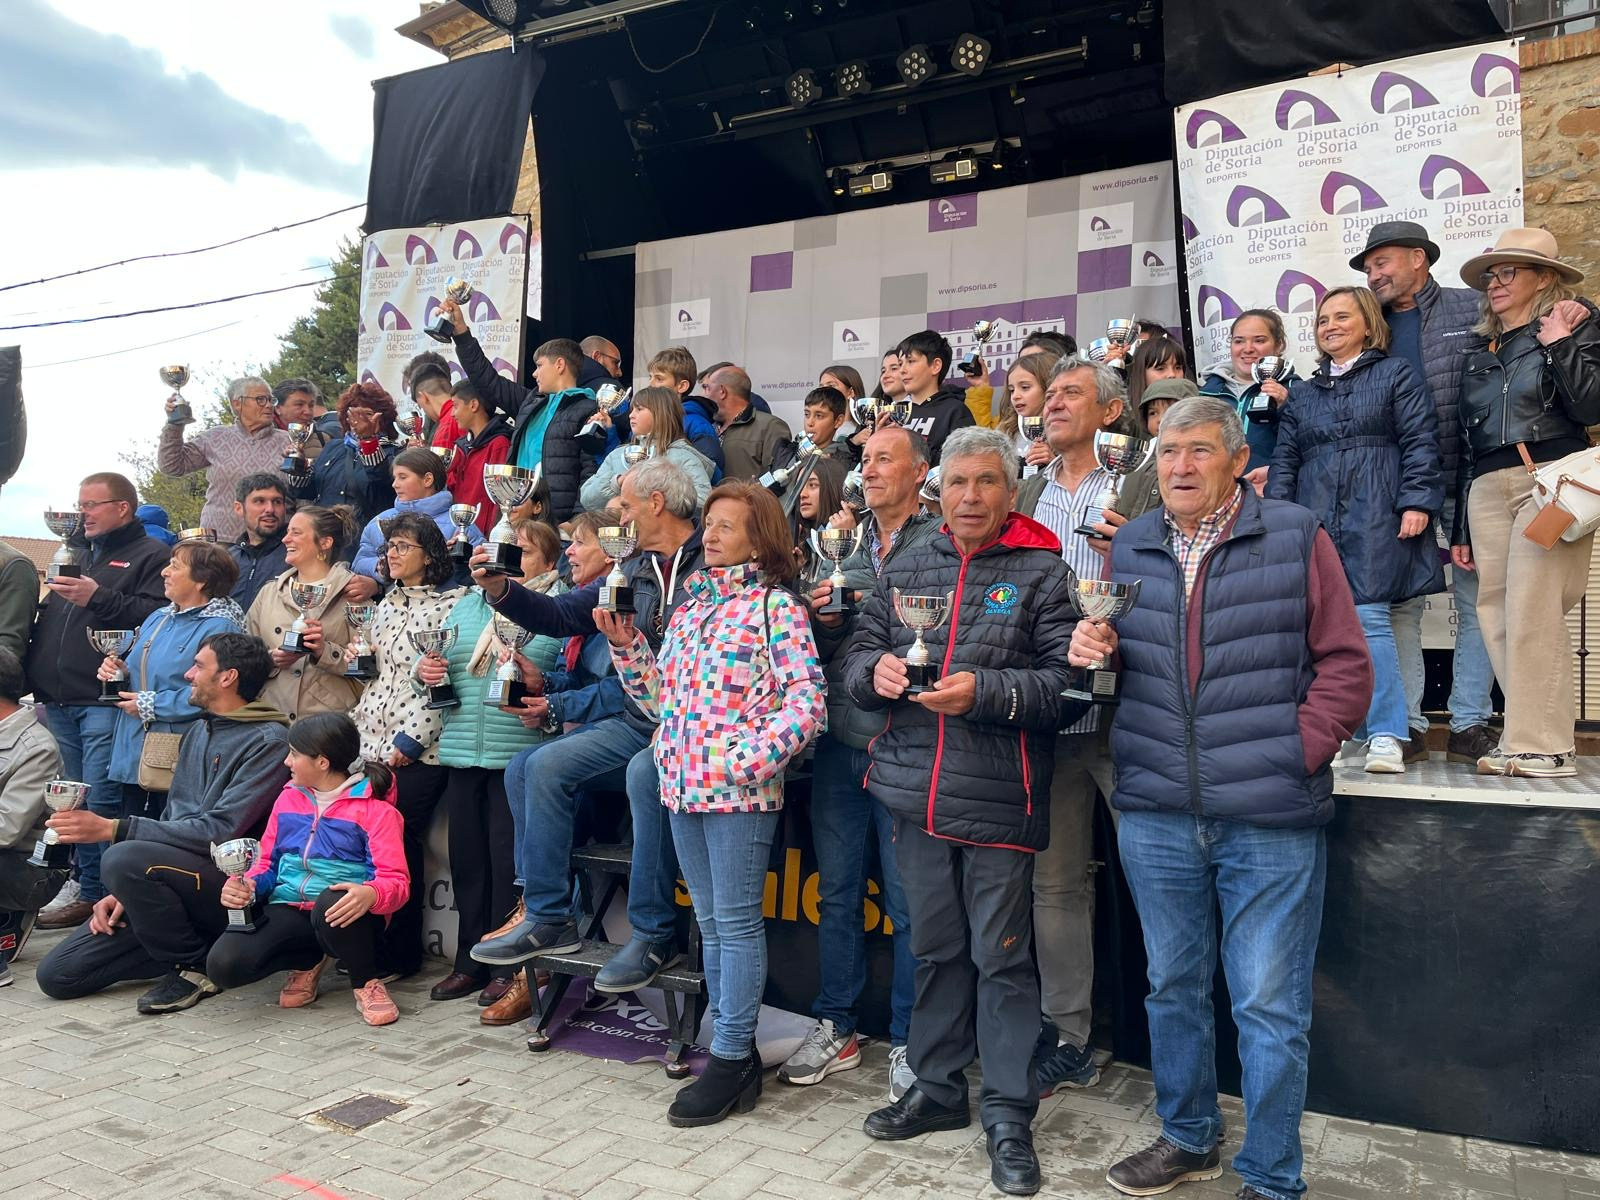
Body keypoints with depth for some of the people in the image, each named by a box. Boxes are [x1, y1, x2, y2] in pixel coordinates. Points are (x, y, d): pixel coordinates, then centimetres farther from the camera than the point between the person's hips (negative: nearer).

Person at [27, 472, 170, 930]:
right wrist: (38, 677, 14)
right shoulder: (76, 554, 23)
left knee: (102, 803, -8)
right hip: (60, 700, 8)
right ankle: (88, 889, 20)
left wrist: (98, 598, -20)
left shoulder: (150, 556, -1)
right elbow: (47, 620, 26)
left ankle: (101, 893, 1)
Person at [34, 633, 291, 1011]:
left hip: (228, 885, -8)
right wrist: (124, 891, 6)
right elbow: (172, 822, 19)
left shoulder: (267, 741, -13)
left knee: (125, 858, -33)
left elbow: (219, 831, -20)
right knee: (56, 974, -1)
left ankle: (193, 966, -11)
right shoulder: (197, 732, 17)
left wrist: (113, 829, -20)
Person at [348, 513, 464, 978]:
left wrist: (410, 741, -14)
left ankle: (401, 954, 9)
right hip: (372, 743, 7)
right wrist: (354, 658, 7)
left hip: (418, 752, -7)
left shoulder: (452, 604, -6)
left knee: (399, 843, -5)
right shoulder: (387, 604, 18)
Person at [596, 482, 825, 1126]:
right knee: (711, 923, 14)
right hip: (684, 783, 7)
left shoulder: (775, 604, -7)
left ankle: (731, 1060, 14)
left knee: (736, 922, 2)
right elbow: (660, 696, 16)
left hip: (739, 788, -7)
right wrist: (625, 644, 5)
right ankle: (735, 1047, 27)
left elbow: (807, 699, -14)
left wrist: (751, 759, -22)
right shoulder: (689, 604, 15)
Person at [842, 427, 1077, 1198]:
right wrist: (876, 670, -10)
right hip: (916, 793, 4)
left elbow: (1063, 680, -9)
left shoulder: (1042, 573, -1)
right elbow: (858, 657, 12)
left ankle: (1008, 1114, 20)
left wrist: (985, 692, -22)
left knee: (1001, 956, 5)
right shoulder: (905, 571, 12)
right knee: (934, 948, 16)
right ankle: (937, 1088, 32)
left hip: (997, 800, -4)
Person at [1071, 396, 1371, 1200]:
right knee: (1172, 988, 17)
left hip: (1270, 819, -4)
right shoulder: (1129, 546, 8)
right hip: (1155, 815, 4)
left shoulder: (1296, 538, -3)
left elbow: (1345, 667, -3)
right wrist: (1094, 649, -4)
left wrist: (1294, 757, -11)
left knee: (1269, 1008, 6)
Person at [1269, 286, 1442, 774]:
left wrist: (1417, 503, -10)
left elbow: (1420, 442, 1)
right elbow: (1285, 458, 17)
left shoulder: (1395, 374, 9)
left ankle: (1386, 736, -9)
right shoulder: (1302, 392, 21)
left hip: (1375, 519, -4)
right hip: (1315, 521, 4)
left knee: (1370, 618, -13)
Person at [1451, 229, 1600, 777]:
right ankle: (1523, 737, 6)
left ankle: (1544, 747, -7)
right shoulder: (1482, 355, 22)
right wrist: (1460, 529, 18)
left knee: (1532, 614, -13)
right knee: (1497, 616, -1)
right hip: (1487, 491, 5)